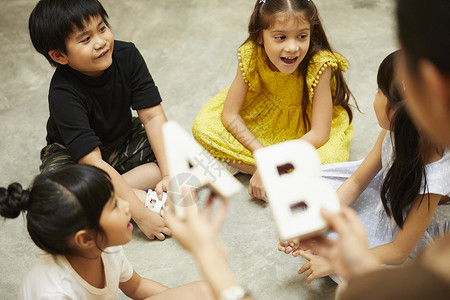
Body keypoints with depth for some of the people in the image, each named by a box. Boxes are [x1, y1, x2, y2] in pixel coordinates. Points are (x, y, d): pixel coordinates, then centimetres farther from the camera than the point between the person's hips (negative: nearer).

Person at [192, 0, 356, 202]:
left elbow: (319, 134, -29)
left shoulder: (320, 64, -32)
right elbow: (229, 116, -18)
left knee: (328, 162, -35)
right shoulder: (251, 55, -24)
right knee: (203, 128, -18)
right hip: (267, 114, 3)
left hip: (306, 127, -3)